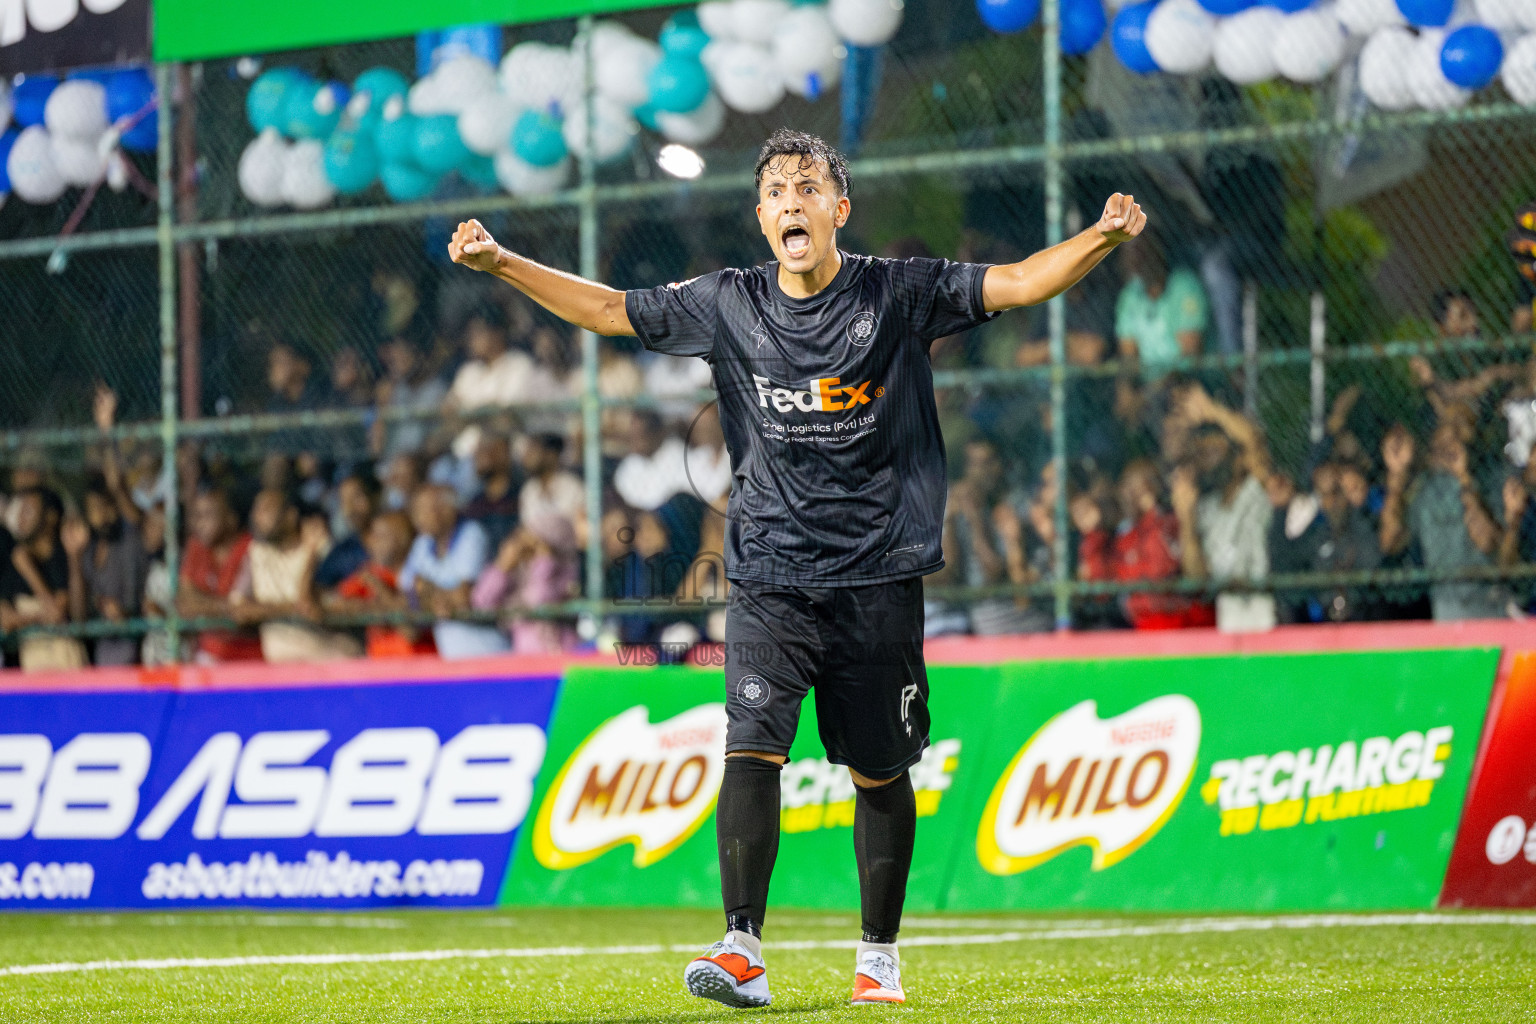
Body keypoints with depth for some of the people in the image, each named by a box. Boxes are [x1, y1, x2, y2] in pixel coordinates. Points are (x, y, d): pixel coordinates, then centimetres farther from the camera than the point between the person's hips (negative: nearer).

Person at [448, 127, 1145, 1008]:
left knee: (880, 771, 6)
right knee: (751, 750, -14)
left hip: (880, 579, -1)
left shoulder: (899, 295, -2)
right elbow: (609, 309, 10)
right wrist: (502, 262, 2)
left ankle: (879, 955, 20)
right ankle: (744, 951, -15)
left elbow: (1016, 283, -8)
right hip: (770, 579, 1)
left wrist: (1102, 240, -25)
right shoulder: (730, 306, 4)